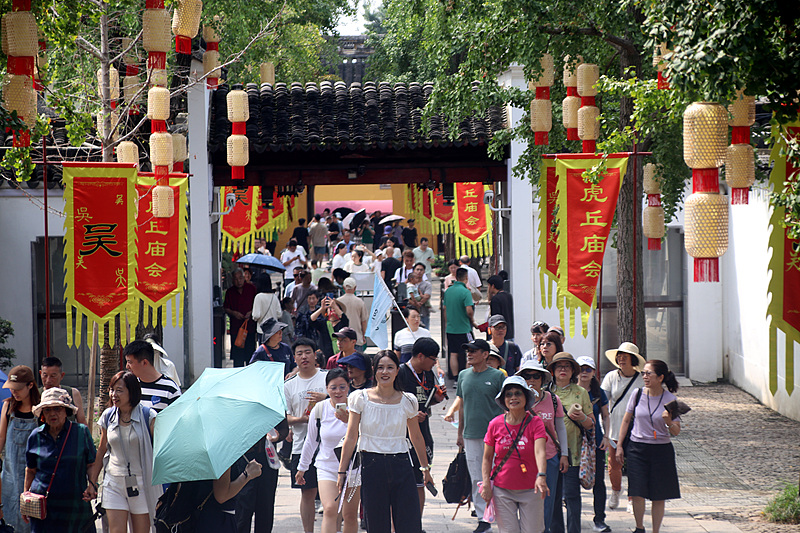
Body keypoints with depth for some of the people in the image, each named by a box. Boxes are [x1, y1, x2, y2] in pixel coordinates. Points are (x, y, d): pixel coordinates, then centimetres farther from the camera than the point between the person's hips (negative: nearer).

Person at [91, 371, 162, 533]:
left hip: (142, 483, -3)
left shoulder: (148, 416, -6)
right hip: (114, 484, 3)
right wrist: (92, 483, 14)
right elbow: (101, 451, 16)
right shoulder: (108, 416, 5)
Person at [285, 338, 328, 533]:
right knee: (307, 492, 4)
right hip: (302, 444, 2)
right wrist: (300, 419, -11)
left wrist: (326, 398, -15)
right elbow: (284, 416, 9)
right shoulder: (288, 385, 10)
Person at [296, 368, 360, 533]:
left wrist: (349, 421, -33)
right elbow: (311, 440, 11)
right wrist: (302, 468, 18)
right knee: (330, 510, -19)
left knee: (350, 515, 8)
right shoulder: (319, 409, -3)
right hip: (327, 467, 0)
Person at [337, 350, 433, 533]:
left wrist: (425, 468, 22)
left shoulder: (408, 401, 4)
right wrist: (342, 472, 0)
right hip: (372, 467, -1)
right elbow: (351, 438, 1)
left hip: (401, 466, 1)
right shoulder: (360, 399, -1)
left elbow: (416, 437, 16)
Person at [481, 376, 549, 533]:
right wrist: (486, 483, -6)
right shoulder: (495, 424, -2)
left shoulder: (535, 423, -7)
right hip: (502, 489, 1)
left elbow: (540, 452, -23)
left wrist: (541, 476, -39)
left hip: (530, 490, -1)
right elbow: (487, 458, 6)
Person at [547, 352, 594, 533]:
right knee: (552, 495, 3)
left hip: (572, 451, -2)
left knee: (571, 495, -5)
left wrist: (581, 417, -13)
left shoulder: (580, 392, 7)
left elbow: (591, 424, 8)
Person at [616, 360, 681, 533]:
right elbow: (626, 421, 11)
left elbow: (676, 432, -2)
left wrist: (669, 422, -23)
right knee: (637, 493, -4)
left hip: (661, 449, -1)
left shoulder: (669, 399, -5)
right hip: (637, 448, 1)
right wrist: (619, 446, 10)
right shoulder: (637, 394, 0)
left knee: (659, 496, 1)